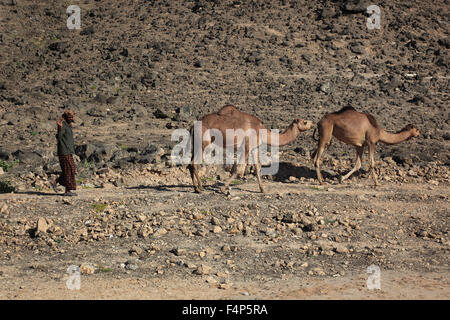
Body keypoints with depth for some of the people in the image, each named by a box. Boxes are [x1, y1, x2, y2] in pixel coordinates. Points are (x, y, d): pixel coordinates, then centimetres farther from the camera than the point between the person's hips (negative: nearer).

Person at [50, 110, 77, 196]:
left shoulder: (68, 126, 16)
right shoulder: (62, 125, -12)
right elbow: (59, 138, -22)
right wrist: (60, 128, -35)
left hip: (68, 152, 10)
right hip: (64, 151, -10)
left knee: (72, 170, 10)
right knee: (69, 170, -6)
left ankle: (54, 182, 16)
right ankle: (68, 190, -2)